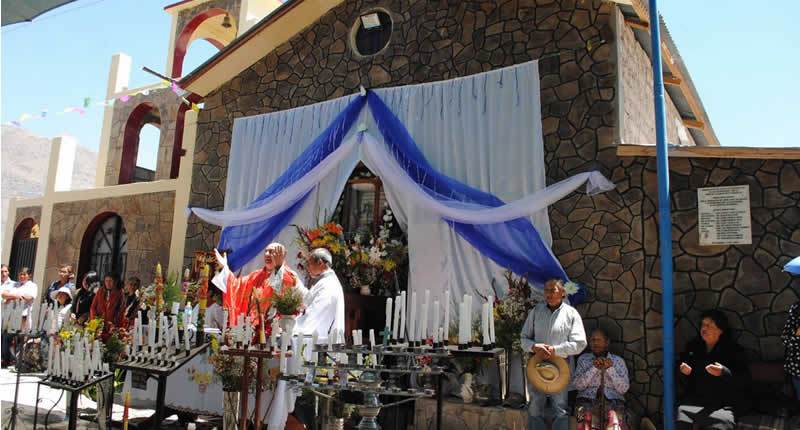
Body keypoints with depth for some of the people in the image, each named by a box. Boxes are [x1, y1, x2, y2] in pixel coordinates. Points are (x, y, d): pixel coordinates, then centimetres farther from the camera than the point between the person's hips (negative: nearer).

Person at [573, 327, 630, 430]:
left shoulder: (618, 361, 14)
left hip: (613, 402, 0)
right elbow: (578, 385, 2)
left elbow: (623, 389, 4)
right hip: (587, 401, 0)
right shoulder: (583, 359, 15)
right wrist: (594, 368, -8)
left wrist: (610, 369, -9)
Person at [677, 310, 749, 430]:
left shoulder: (733, 350, 6)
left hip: (722, 404, -2)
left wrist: (724, 373, -16)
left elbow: (744, 380, 0)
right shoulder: (693, 346, 15)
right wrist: (684, 372, 0)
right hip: (694, 400, 2)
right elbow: (684, 378, 23)